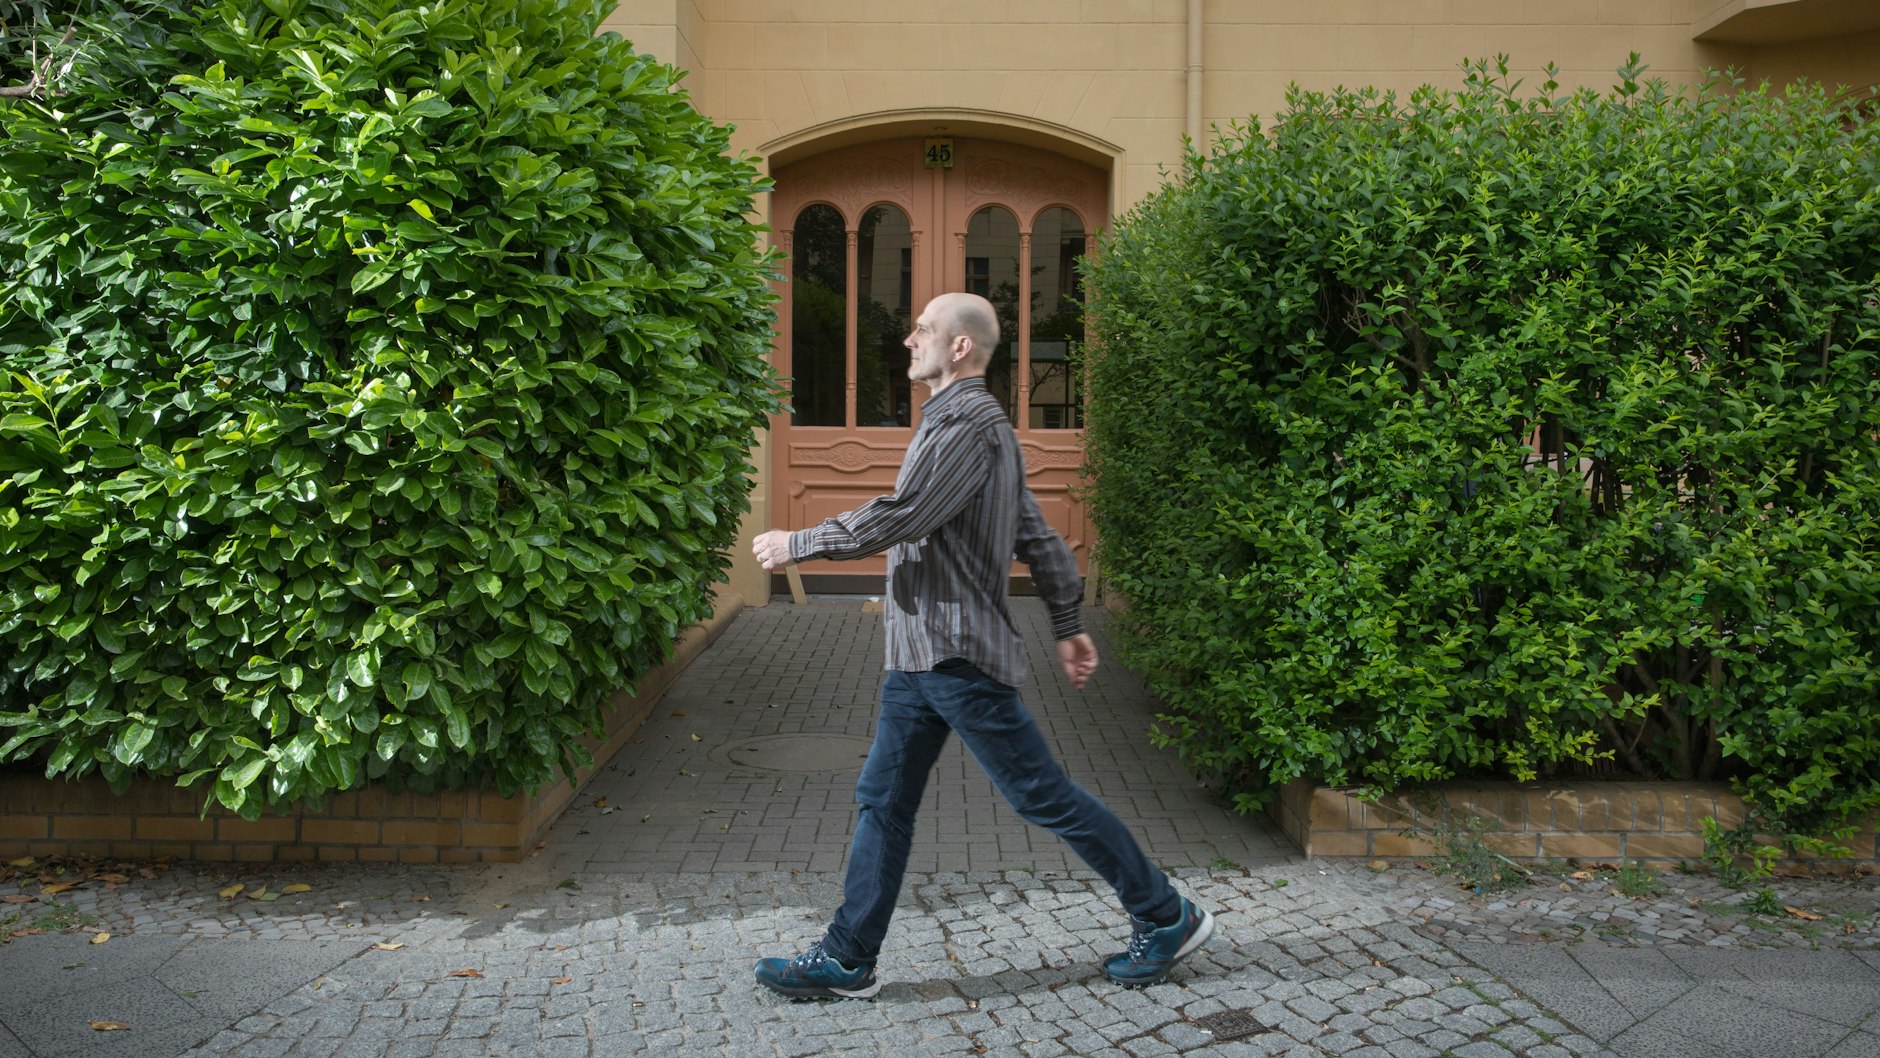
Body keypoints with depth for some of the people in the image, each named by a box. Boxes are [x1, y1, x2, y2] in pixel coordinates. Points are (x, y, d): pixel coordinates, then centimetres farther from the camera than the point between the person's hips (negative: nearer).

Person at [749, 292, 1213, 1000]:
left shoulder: (970, 422, -15)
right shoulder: (962, 420, 18)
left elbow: (899, 518, -23)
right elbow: (1036, 536, 19)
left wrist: (796, 544, -12)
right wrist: (1068, 622, 21)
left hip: (960, 655, -10)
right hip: (921, 655, 10)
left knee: (1041, 794, -1)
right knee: (883, 800, 10)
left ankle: (1166, 918, 14)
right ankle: (847, 960, 19)